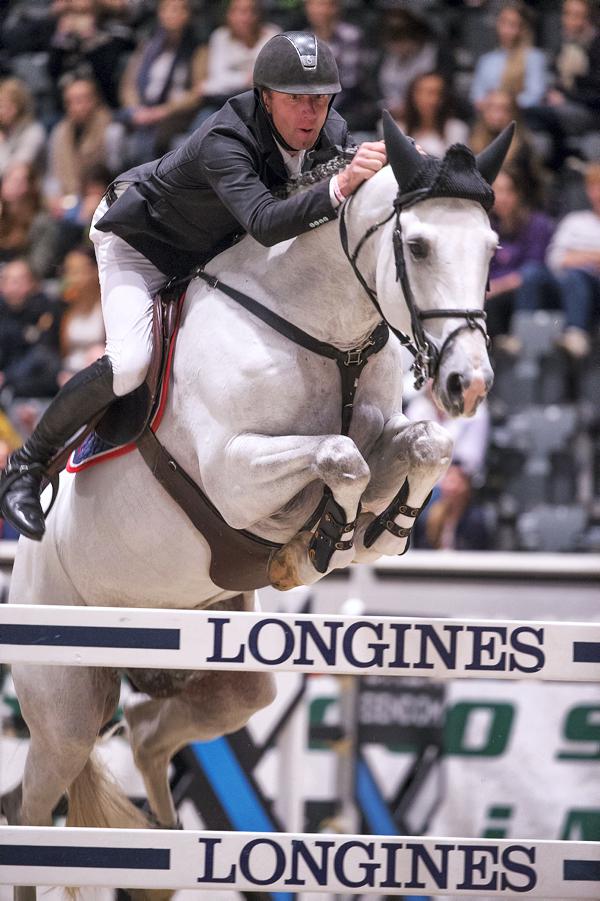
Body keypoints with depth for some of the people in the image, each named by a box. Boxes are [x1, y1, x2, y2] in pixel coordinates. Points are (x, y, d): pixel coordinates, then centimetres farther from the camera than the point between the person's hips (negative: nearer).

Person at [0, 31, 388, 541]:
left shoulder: (333, 135, -20)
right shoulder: (222, 142, -40)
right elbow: (265, 223, -56)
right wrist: (339, 188, -69)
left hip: (216, 251, 8)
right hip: (140, 240, -8)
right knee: (129, 364, -25)